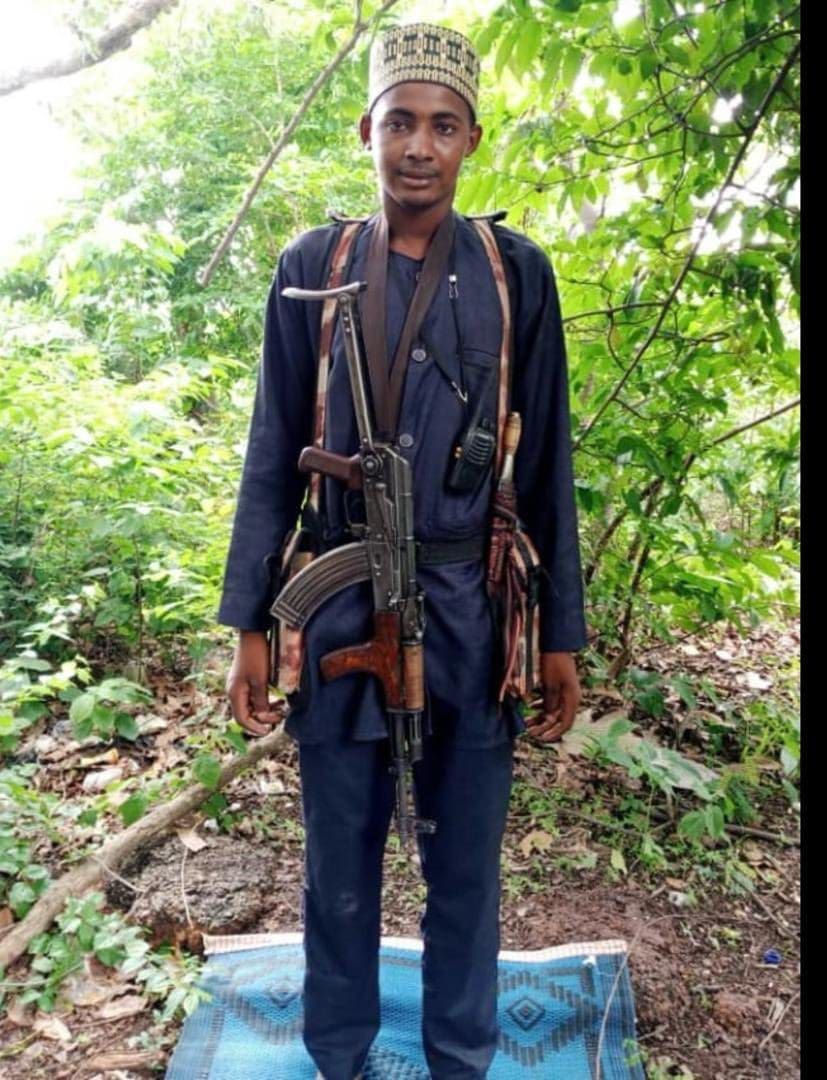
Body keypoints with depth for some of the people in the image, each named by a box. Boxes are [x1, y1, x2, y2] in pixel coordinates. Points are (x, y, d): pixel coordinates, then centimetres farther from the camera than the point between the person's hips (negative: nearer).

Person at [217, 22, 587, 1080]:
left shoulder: (518, 273, 3)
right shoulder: (311, 266, 3)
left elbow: (547, 465, 4)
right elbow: (272, 458, 3)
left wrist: (561, 635, 2)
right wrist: (249, 625, 0)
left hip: (475, 612, 0)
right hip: (341, 609, 0)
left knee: (466, 864, 14)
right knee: (340, 864, 14)